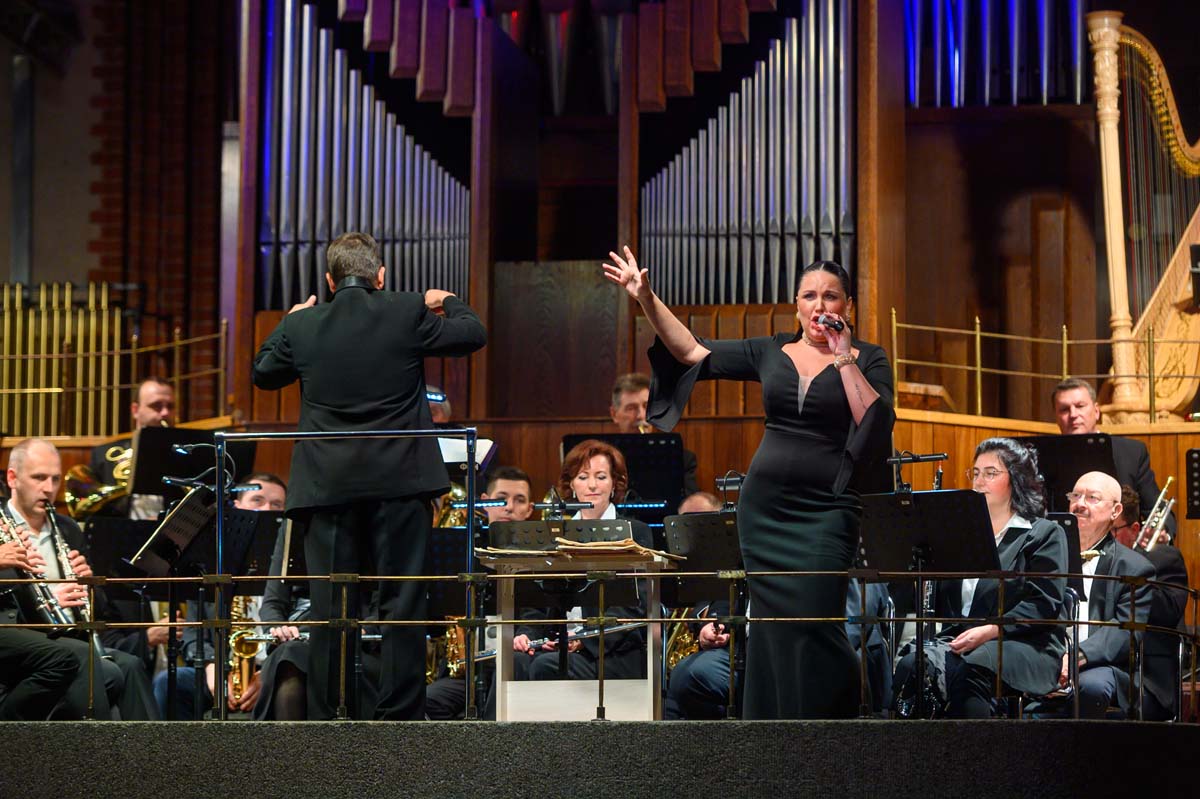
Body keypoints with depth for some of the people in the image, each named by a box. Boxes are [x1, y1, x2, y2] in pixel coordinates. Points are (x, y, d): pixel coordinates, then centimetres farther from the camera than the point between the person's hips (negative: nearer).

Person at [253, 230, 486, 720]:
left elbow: (263, 373, 18)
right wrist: (448, 302, 28)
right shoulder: (407, 313, -4)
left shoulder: (302, 326, 0)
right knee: (402, 603, 4)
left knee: (330, 607, 7)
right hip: (399, 480, -1)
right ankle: (400, 715, 5)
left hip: (328, 486, 1)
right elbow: (473, 335, 8)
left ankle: (327, 719, 9)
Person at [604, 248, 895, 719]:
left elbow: (876, 427, -12)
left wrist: (844, 359, -15)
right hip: (763, 504, 4)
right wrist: (646, 299, 2)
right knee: (771, 629, 5)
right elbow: (691, 351, 9)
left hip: (824, 513, -4)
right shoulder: (772, 352, 10)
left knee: (810, 624, -15)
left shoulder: (866, 360, 2)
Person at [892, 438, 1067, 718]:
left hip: (1023, 645, -5)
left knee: (967, 671, -38)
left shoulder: (1045, 534, 8)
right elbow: (938, 600, 21)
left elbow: (1045, 603, -6)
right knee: (910, 665, -29)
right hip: (957, 638, 5)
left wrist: (989, 631, -18)